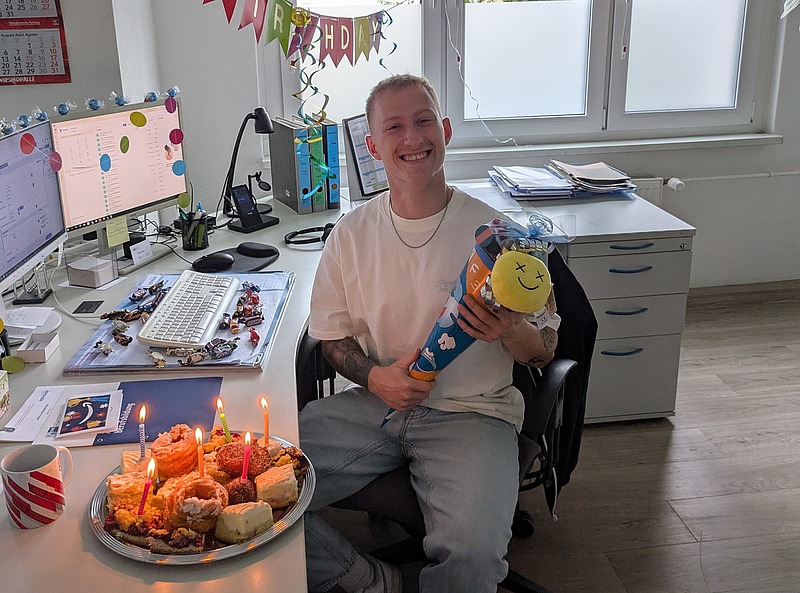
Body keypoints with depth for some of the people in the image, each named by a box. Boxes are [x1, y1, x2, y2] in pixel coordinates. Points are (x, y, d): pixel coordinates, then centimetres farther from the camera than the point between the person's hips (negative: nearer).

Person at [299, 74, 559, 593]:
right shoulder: (351, 233, 5)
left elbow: (545, 350, 2)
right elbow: (332, 334, 12)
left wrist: (510, 332, -22)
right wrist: (374, 376, -8)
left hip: (471, 410, -3)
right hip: (373, 401, 3)